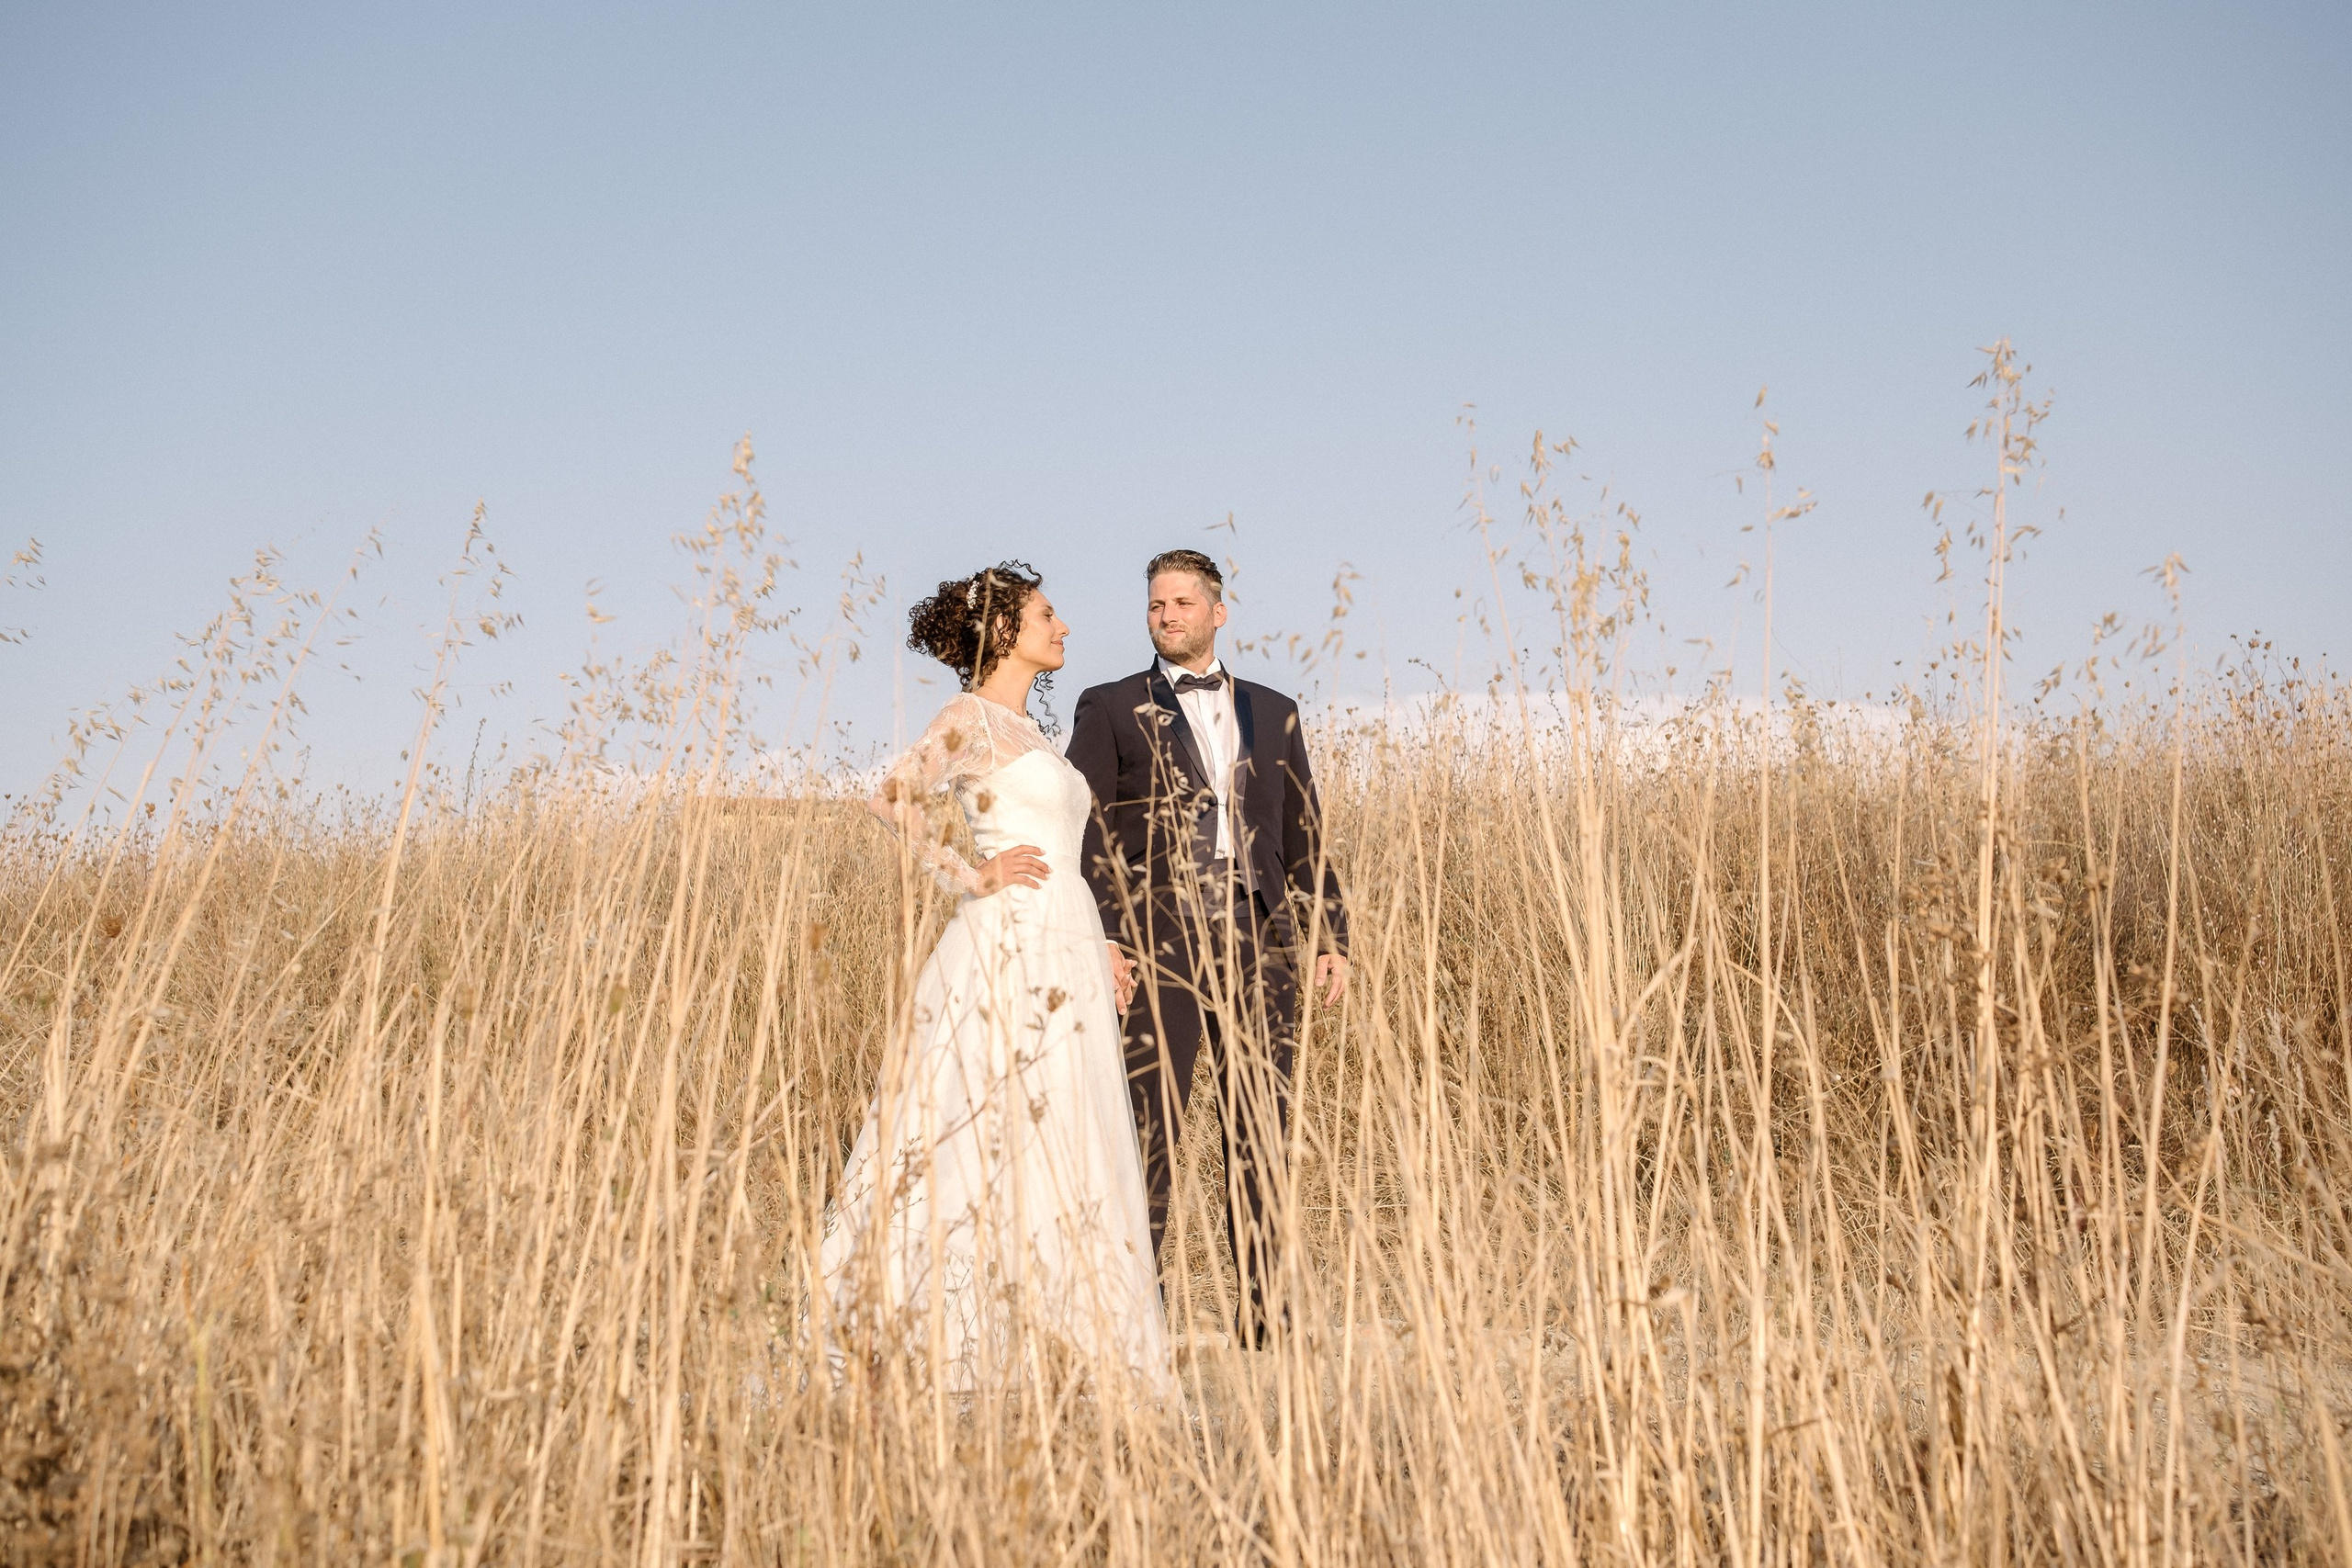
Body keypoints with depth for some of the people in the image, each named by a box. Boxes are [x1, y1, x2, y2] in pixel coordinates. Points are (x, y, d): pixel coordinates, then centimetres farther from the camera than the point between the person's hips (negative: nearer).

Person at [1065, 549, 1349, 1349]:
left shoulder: (1273, 712, 16)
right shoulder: (1110, 709, 7)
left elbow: (1303, 835, 16)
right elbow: (1084, 833, 1)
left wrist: (1329, 937, 8)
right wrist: (1099, 939, -11)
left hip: (1258, 942, 3)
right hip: (1161, 945, -3)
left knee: (1260, 1133, 4)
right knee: (1147, 1132, -5)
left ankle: (1258, 1309, 12)